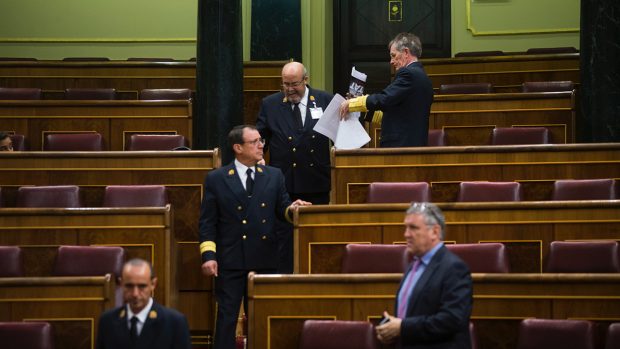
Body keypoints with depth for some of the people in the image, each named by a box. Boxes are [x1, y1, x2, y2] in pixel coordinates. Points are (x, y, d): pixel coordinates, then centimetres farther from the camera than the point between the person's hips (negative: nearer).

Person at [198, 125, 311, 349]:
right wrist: (209, 255, -10)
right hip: (230, 261, -3)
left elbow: (281, 209, 9)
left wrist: (291, 208, -15)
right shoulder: (216, 179, 0)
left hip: (264, 261, 3)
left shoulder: (274, 176, 8)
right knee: (227, 316, -1)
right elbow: (207, 222, -1)